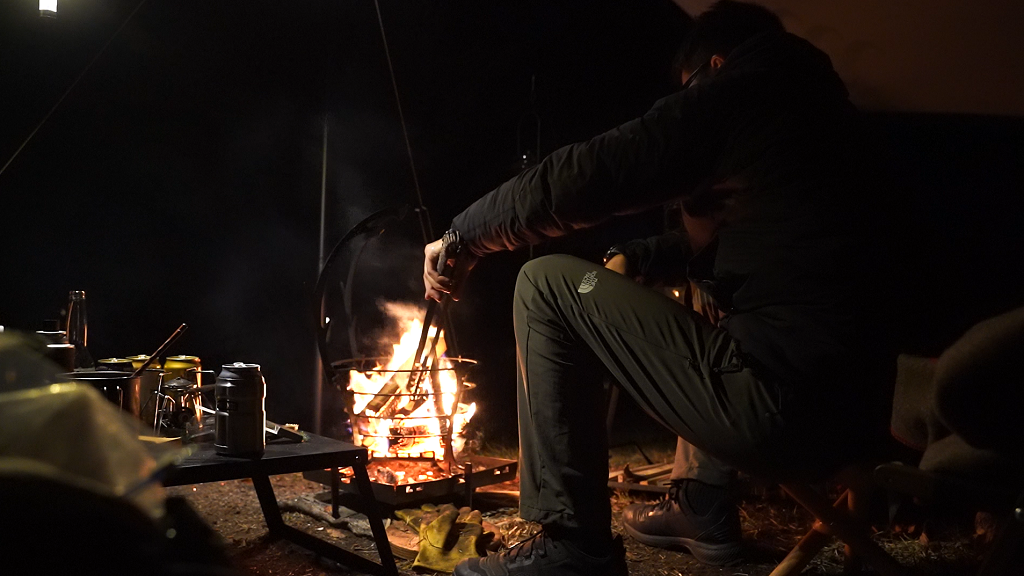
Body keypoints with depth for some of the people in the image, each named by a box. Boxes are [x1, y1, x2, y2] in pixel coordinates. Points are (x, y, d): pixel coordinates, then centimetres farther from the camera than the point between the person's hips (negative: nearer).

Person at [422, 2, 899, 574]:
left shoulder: (733, 94, -4)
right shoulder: (827, 110, 21)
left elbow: (577, 180, -6)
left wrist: (464, 236, 7)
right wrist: (636, 258, 24)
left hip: (775, 408, -9)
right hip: (854, 414, 10)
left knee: (546, 285, -1)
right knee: (698, 291, 36)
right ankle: (704, 509, 35)